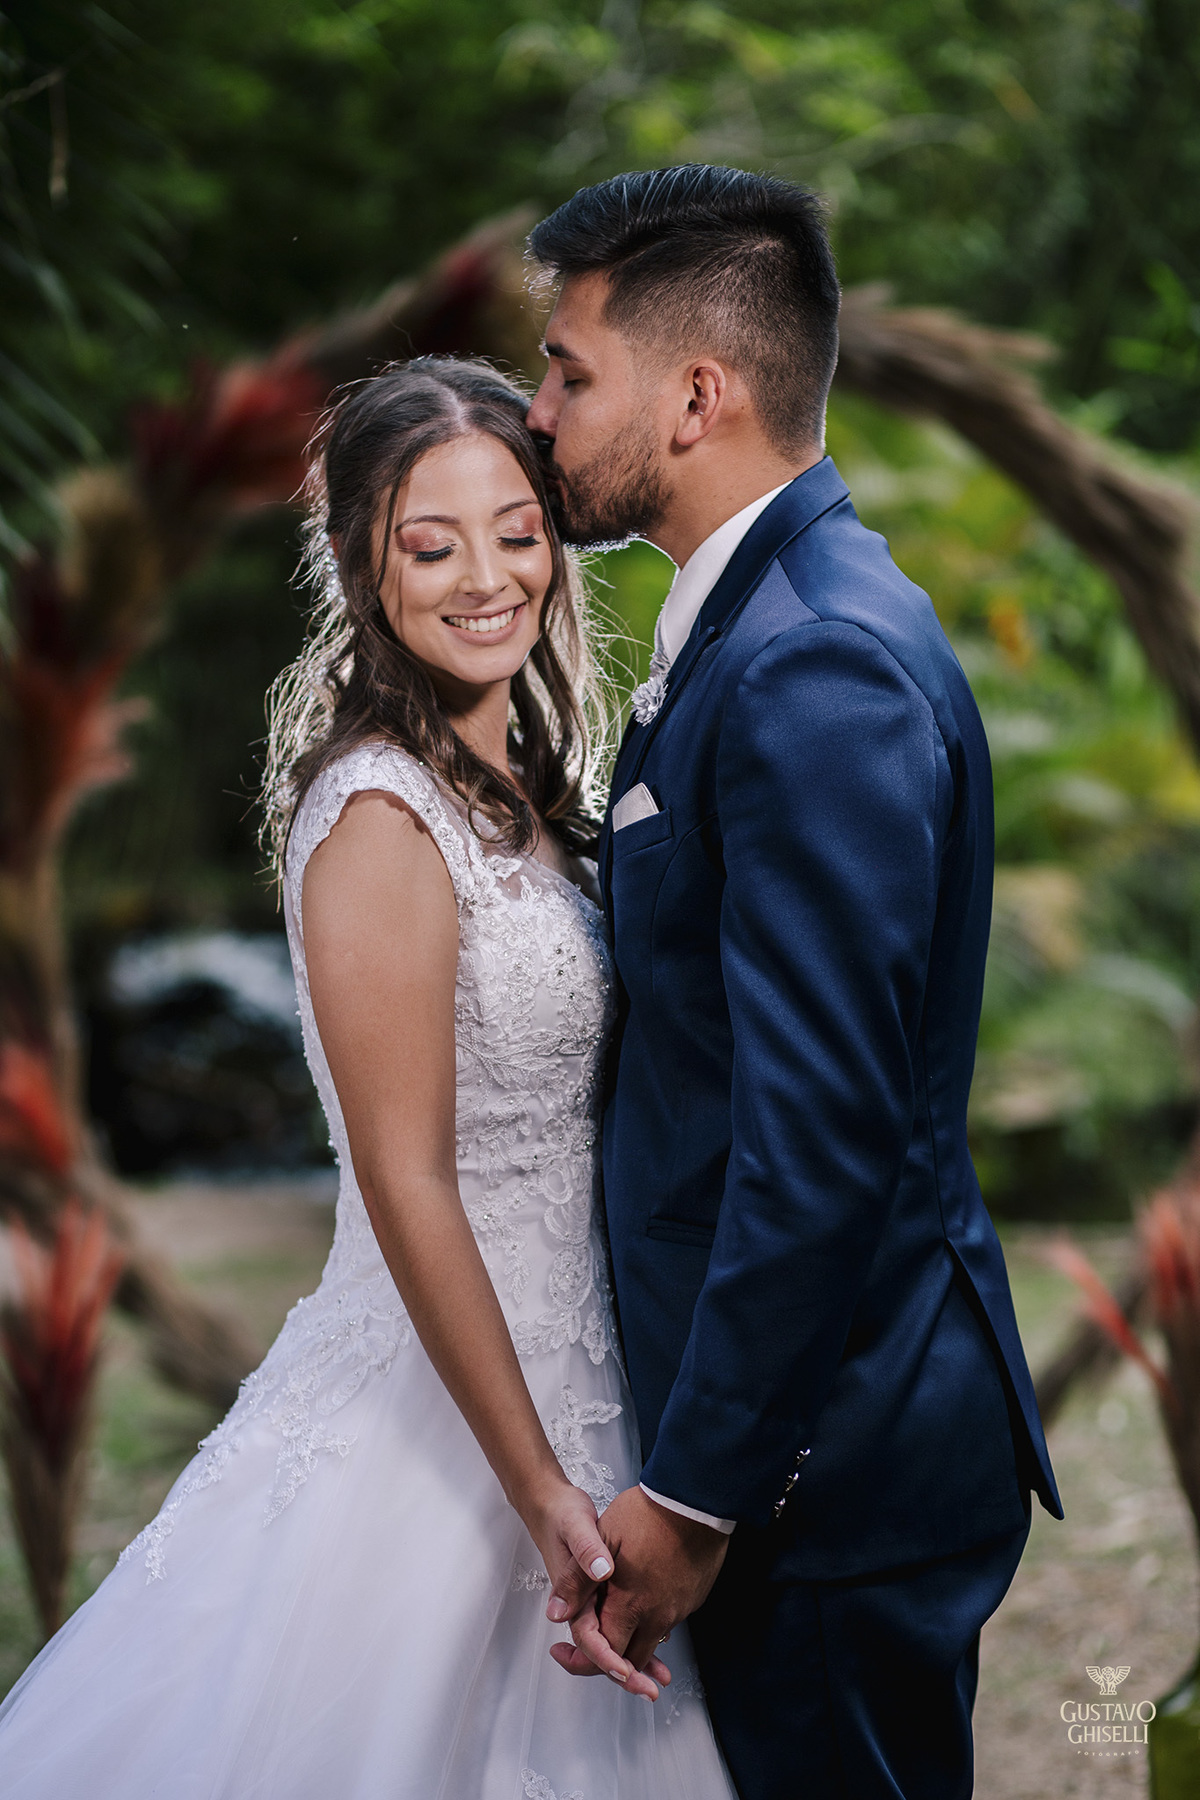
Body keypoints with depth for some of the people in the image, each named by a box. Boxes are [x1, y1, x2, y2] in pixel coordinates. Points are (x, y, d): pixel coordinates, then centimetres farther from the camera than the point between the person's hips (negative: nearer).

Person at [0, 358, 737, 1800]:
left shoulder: (515, 780, 7)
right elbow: (409, 1187, -22)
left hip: (560, 1354, 9)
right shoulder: (381, 819, -20)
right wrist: (541, 1491, -21)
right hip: (445, 1402, -9)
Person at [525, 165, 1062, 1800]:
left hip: (835, 1447, -10)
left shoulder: (818, 674, -22)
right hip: (803, 1403, 10)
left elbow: (821, 1137, -27)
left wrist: (696, 1496, -21)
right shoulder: (763, 620, 11)